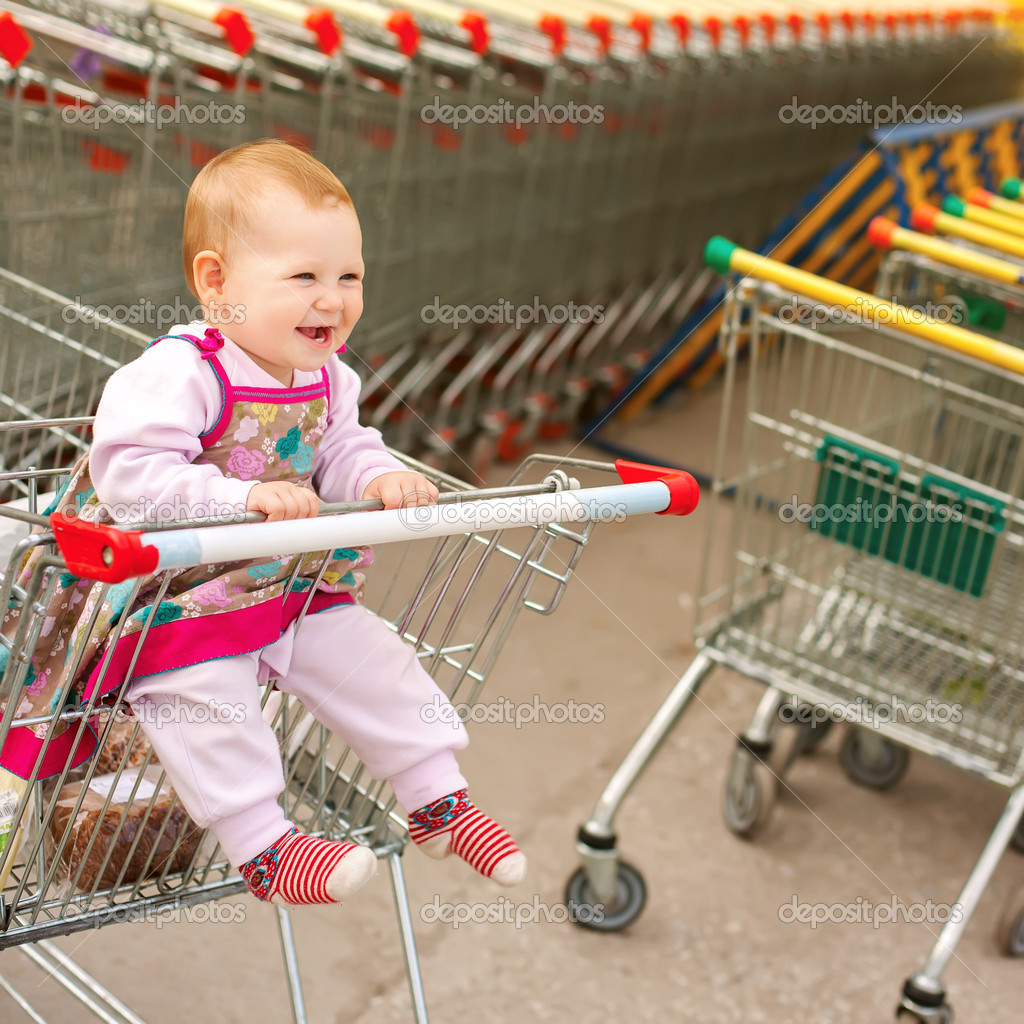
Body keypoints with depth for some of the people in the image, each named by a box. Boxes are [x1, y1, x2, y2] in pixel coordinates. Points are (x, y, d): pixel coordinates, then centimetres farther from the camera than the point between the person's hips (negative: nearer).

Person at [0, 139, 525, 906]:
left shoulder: (325, 380, 0)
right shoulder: (177, 375, -26)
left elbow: (341, 452, 11)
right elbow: (128, 472, -33)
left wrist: (379, 478, -14)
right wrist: (241, 497, -41)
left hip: (291, 582, 7)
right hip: (167, 588, -6)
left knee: (369, 656, 1)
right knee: (206, 694, -26)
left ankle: (440, 801, 14)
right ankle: (264, 847, -15)